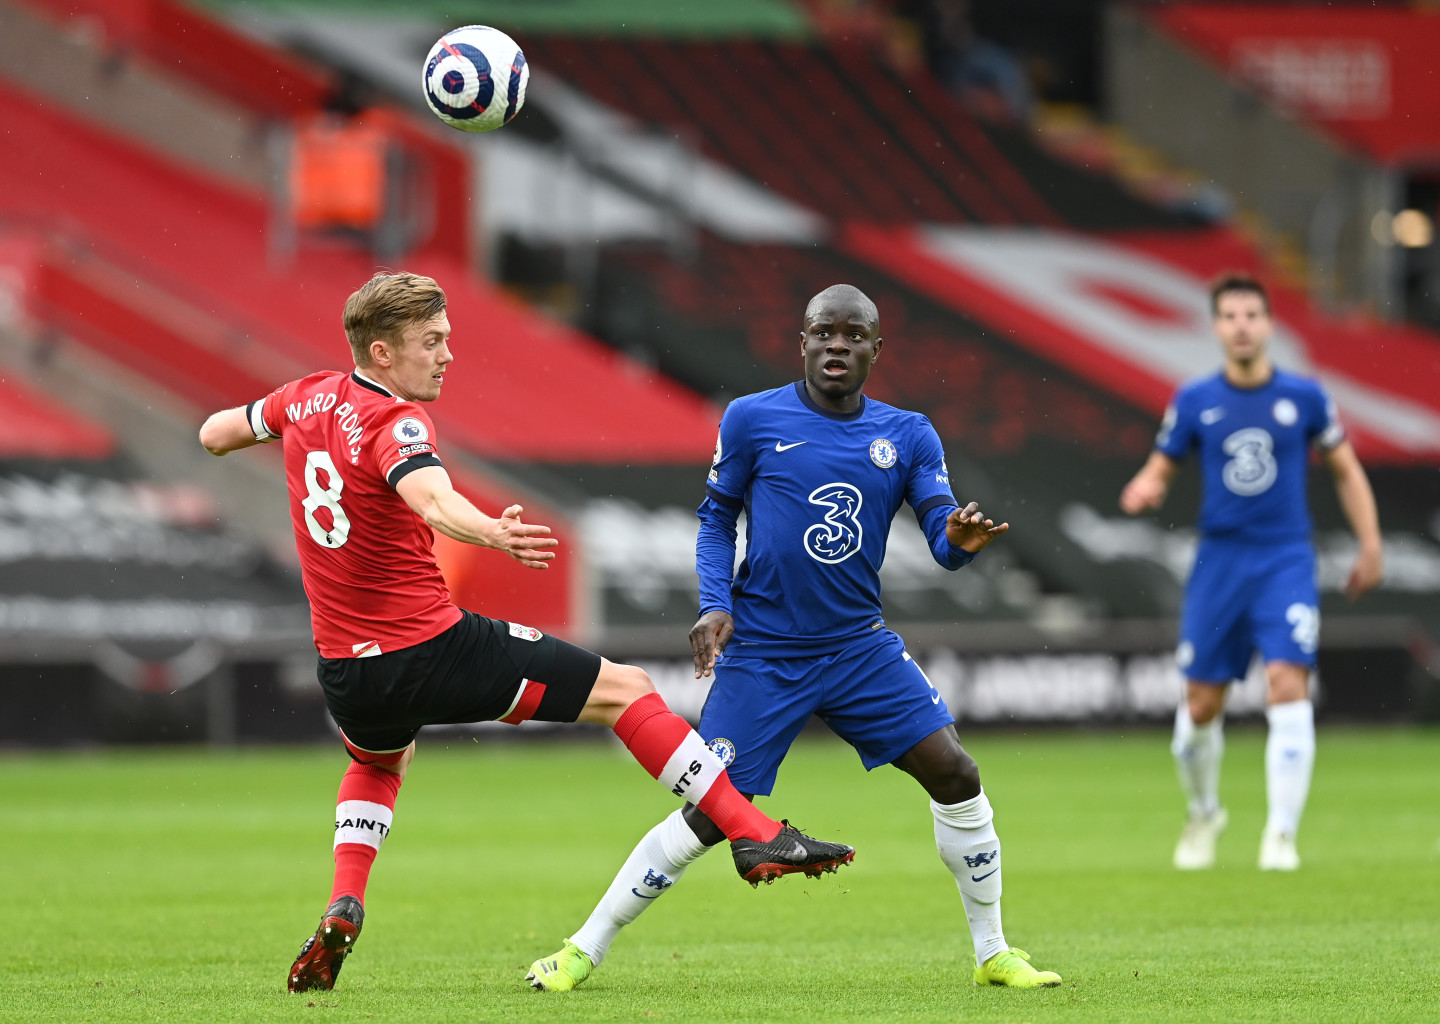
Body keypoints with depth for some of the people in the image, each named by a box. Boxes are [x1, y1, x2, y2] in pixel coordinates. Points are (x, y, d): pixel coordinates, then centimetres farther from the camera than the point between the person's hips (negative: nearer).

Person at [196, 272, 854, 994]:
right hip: (433, 649, -7)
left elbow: (214, 434, 24)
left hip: (346, 671, 7)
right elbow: (430, 500, -40)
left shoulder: (307, 399, 5)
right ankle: (754, 834, -5)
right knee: (625, 690, 1)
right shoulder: (393, 422, -17)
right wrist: (490, 533, -59)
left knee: (379, 759, 40)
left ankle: (342, 908, 17)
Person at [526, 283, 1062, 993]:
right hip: (762, 656, -3)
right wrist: (716, 603, -8)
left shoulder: (907, 436, 4)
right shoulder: (753, 420, -2)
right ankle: (583, 950, 5)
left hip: (861, 648, 3)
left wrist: (959, 539, -27)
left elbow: (942, 538, -3)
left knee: (954, 775, -9)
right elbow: (717, 516, 7)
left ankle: (993, 955, 7)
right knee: (710, 815, -9)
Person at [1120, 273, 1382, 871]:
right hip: (1220, 559, 1)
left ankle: (1281, 834, -14)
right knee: (1201, 704, 3)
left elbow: (1346, 469, 12)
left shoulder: (1305, 397, 1)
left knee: (1288, 687, -17)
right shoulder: (1194, 402, 2)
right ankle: (1203, 813, 29)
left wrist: (1370, 545, 7)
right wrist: (1144, 490, -15)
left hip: (1287, 562, -1)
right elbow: (1160, 469, 9)